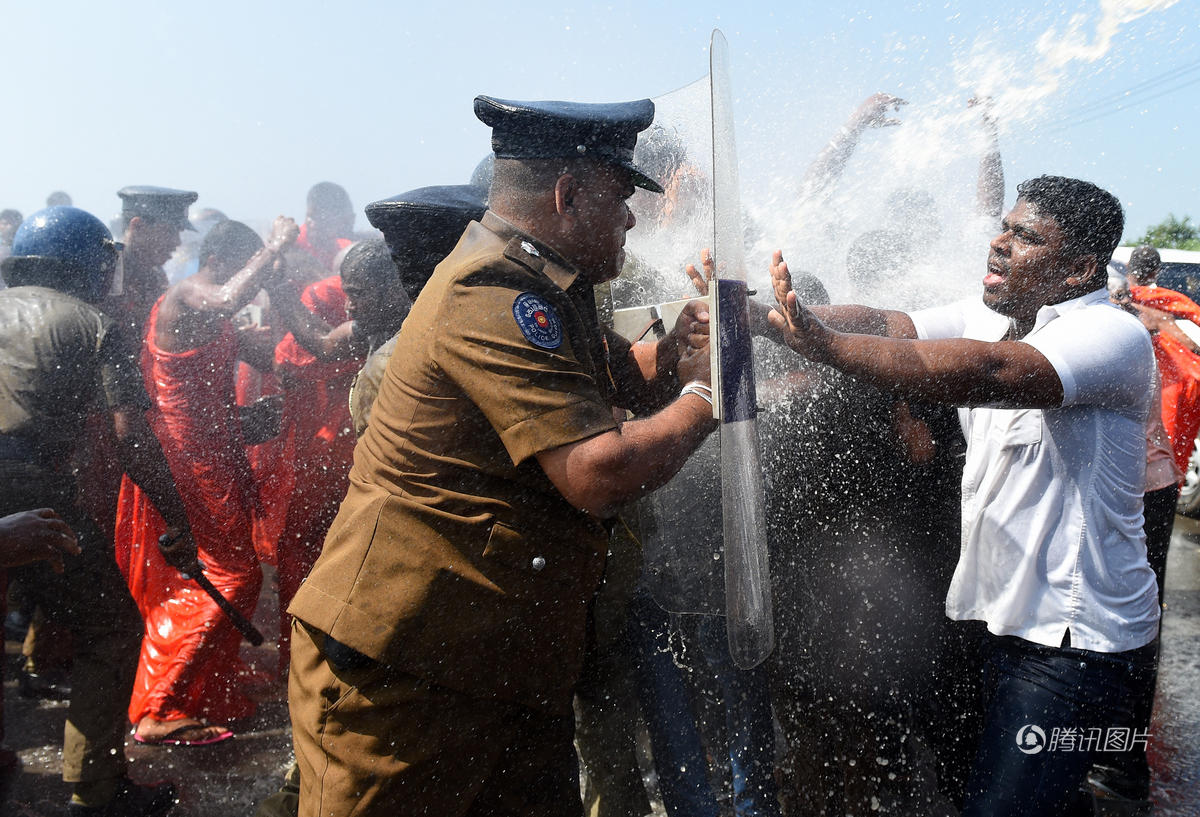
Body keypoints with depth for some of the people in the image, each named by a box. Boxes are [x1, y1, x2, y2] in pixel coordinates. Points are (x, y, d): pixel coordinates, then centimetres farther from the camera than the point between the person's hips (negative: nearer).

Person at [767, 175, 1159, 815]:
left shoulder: (1112, 335, -18)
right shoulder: (990, 317, 6)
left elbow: (987, 372, -36)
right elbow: (883, 325, -7)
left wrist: (824, 343, -45)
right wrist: (757, 313, -24)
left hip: (1079, 641, -7)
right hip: (1014, 618, 8)